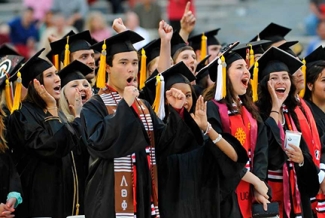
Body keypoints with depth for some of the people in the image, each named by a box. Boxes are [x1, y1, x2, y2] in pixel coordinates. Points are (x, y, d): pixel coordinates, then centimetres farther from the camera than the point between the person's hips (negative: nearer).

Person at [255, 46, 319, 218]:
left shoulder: (292, 114, 13)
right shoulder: (257, 113, -7)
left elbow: (306, 153, 14)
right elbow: (266, 150, -21)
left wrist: (301, 159, -11)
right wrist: (275, 107, -14)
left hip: (295, 193, 6)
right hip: (269, 190, -6)